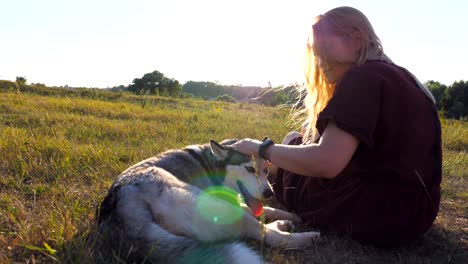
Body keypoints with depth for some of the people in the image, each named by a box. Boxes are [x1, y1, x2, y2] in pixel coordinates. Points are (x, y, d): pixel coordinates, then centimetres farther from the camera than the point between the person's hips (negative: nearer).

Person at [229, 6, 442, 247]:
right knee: (300, 143, 21)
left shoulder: (364, 77, -16)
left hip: (378, 216, -9)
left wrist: (262, 149, -14)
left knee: (293, 140, 9)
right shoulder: (398, 77, 13)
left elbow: (326, 162, -27)